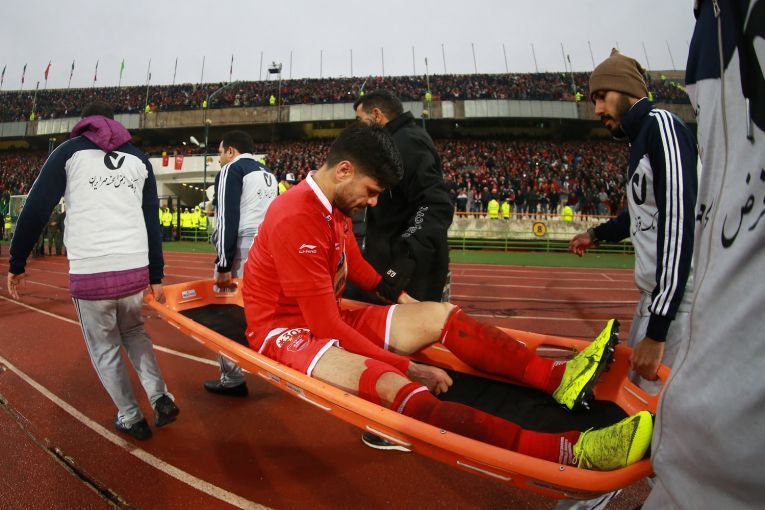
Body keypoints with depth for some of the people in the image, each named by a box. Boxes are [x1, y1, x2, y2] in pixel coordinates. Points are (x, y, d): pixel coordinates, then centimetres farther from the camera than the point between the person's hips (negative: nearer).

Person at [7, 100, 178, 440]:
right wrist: (156, 276, 12)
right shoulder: (139, 159, 15)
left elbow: (36, 209, 1)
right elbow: (152, 221, 10)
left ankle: (131, 419, 23)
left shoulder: (69, 151, 7)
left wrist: (17, 263, 10)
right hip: (135, 270, 3)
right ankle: (160, 398, 12)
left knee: (104, 348, 15)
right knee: (134, 332, 26)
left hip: (89, 273, -3)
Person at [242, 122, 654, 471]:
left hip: (329, 316, 9)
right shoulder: (295, 220, -25)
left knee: (441, 315, -1)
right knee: (391, 385, -35)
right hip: (286, 331, -9)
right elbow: (326, 326, -26)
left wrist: (397, 295, 8)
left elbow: (353, 264, 20)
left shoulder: (334, 206, 3)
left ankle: (556, 377, -8)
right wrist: (408, 366, -22)